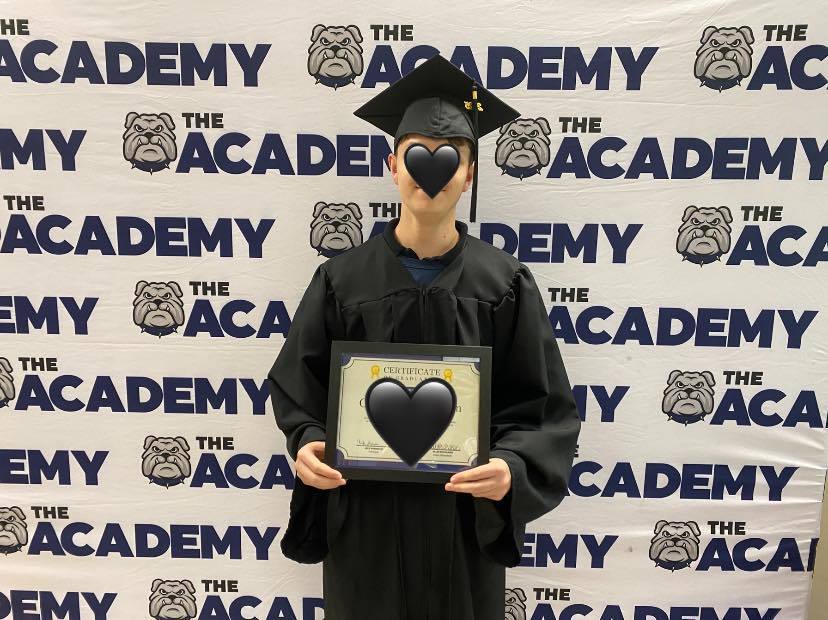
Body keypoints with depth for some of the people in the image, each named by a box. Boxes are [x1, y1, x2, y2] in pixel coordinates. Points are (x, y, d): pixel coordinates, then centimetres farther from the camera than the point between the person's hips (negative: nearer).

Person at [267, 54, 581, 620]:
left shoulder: (505, 283, -7)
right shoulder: (343, 279, -4)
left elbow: (546, 406, -6)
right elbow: (298, 382, 2)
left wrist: (512, 466, -24)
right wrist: (308, 441, -17)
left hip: (464, 517, 0)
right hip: (363, 518, 1)